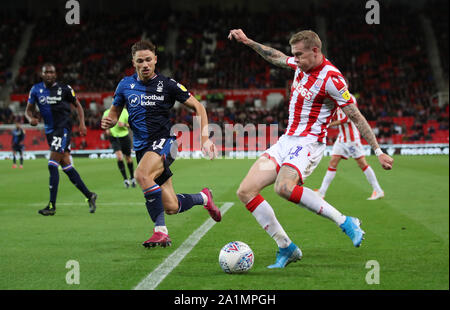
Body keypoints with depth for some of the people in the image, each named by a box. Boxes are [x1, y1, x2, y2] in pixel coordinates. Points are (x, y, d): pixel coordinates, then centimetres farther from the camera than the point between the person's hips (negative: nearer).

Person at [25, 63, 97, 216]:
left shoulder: (64, 89, -3)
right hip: (50, 131, 5)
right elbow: (29, 110, 12)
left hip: (63, 128, -5)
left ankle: (52, 205, -13)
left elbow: (77, 105, 9)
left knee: (52, 165, -15)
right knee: (66, 166, 7)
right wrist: (31, 118, -11)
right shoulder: (36, 90, 6)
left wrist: (82, 123, -3)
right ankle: (89, 196, 19)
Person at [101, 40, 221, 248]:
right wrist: (108, 122, -6)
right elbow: (115, 112, 19)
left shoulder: (167, 85, -4)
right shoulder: (125, 85, 6)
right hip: (142, 148, 4)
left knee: (141, 175, -36)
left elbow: (197, 107, 1)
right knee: (171, 207, 1)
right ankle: (203, 198, 34)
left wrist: (205, 138, -10)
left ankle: (160, 231, -27)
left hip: (163, 141, -4)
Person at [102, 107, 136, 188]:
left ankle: (132, 178, 32)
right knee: (119, 157, -19)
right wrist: (107, 129, -3)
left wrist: (124, 124, -20)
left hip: (124, 136, 0)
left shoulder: (124, 112, -5)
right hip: (114, 137, 0)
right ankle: (125, 179, -12)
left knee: (128, 158, 10)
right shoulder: (107, 113, -1)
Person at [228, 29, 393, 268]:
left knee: (284, 187, -37)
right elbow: (276, 57, 29)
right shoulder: (301, 65, 7)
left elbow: (357, 117, -13)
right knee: (245, 191, -3)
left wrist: (378, 151, -14)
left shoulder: (330, 79, -16)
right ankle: (286, 248, 2)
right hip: (286, 141, 8)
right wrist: (247, 42, 26)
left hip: (308, 143, -8)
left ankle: (344, 222, -24)